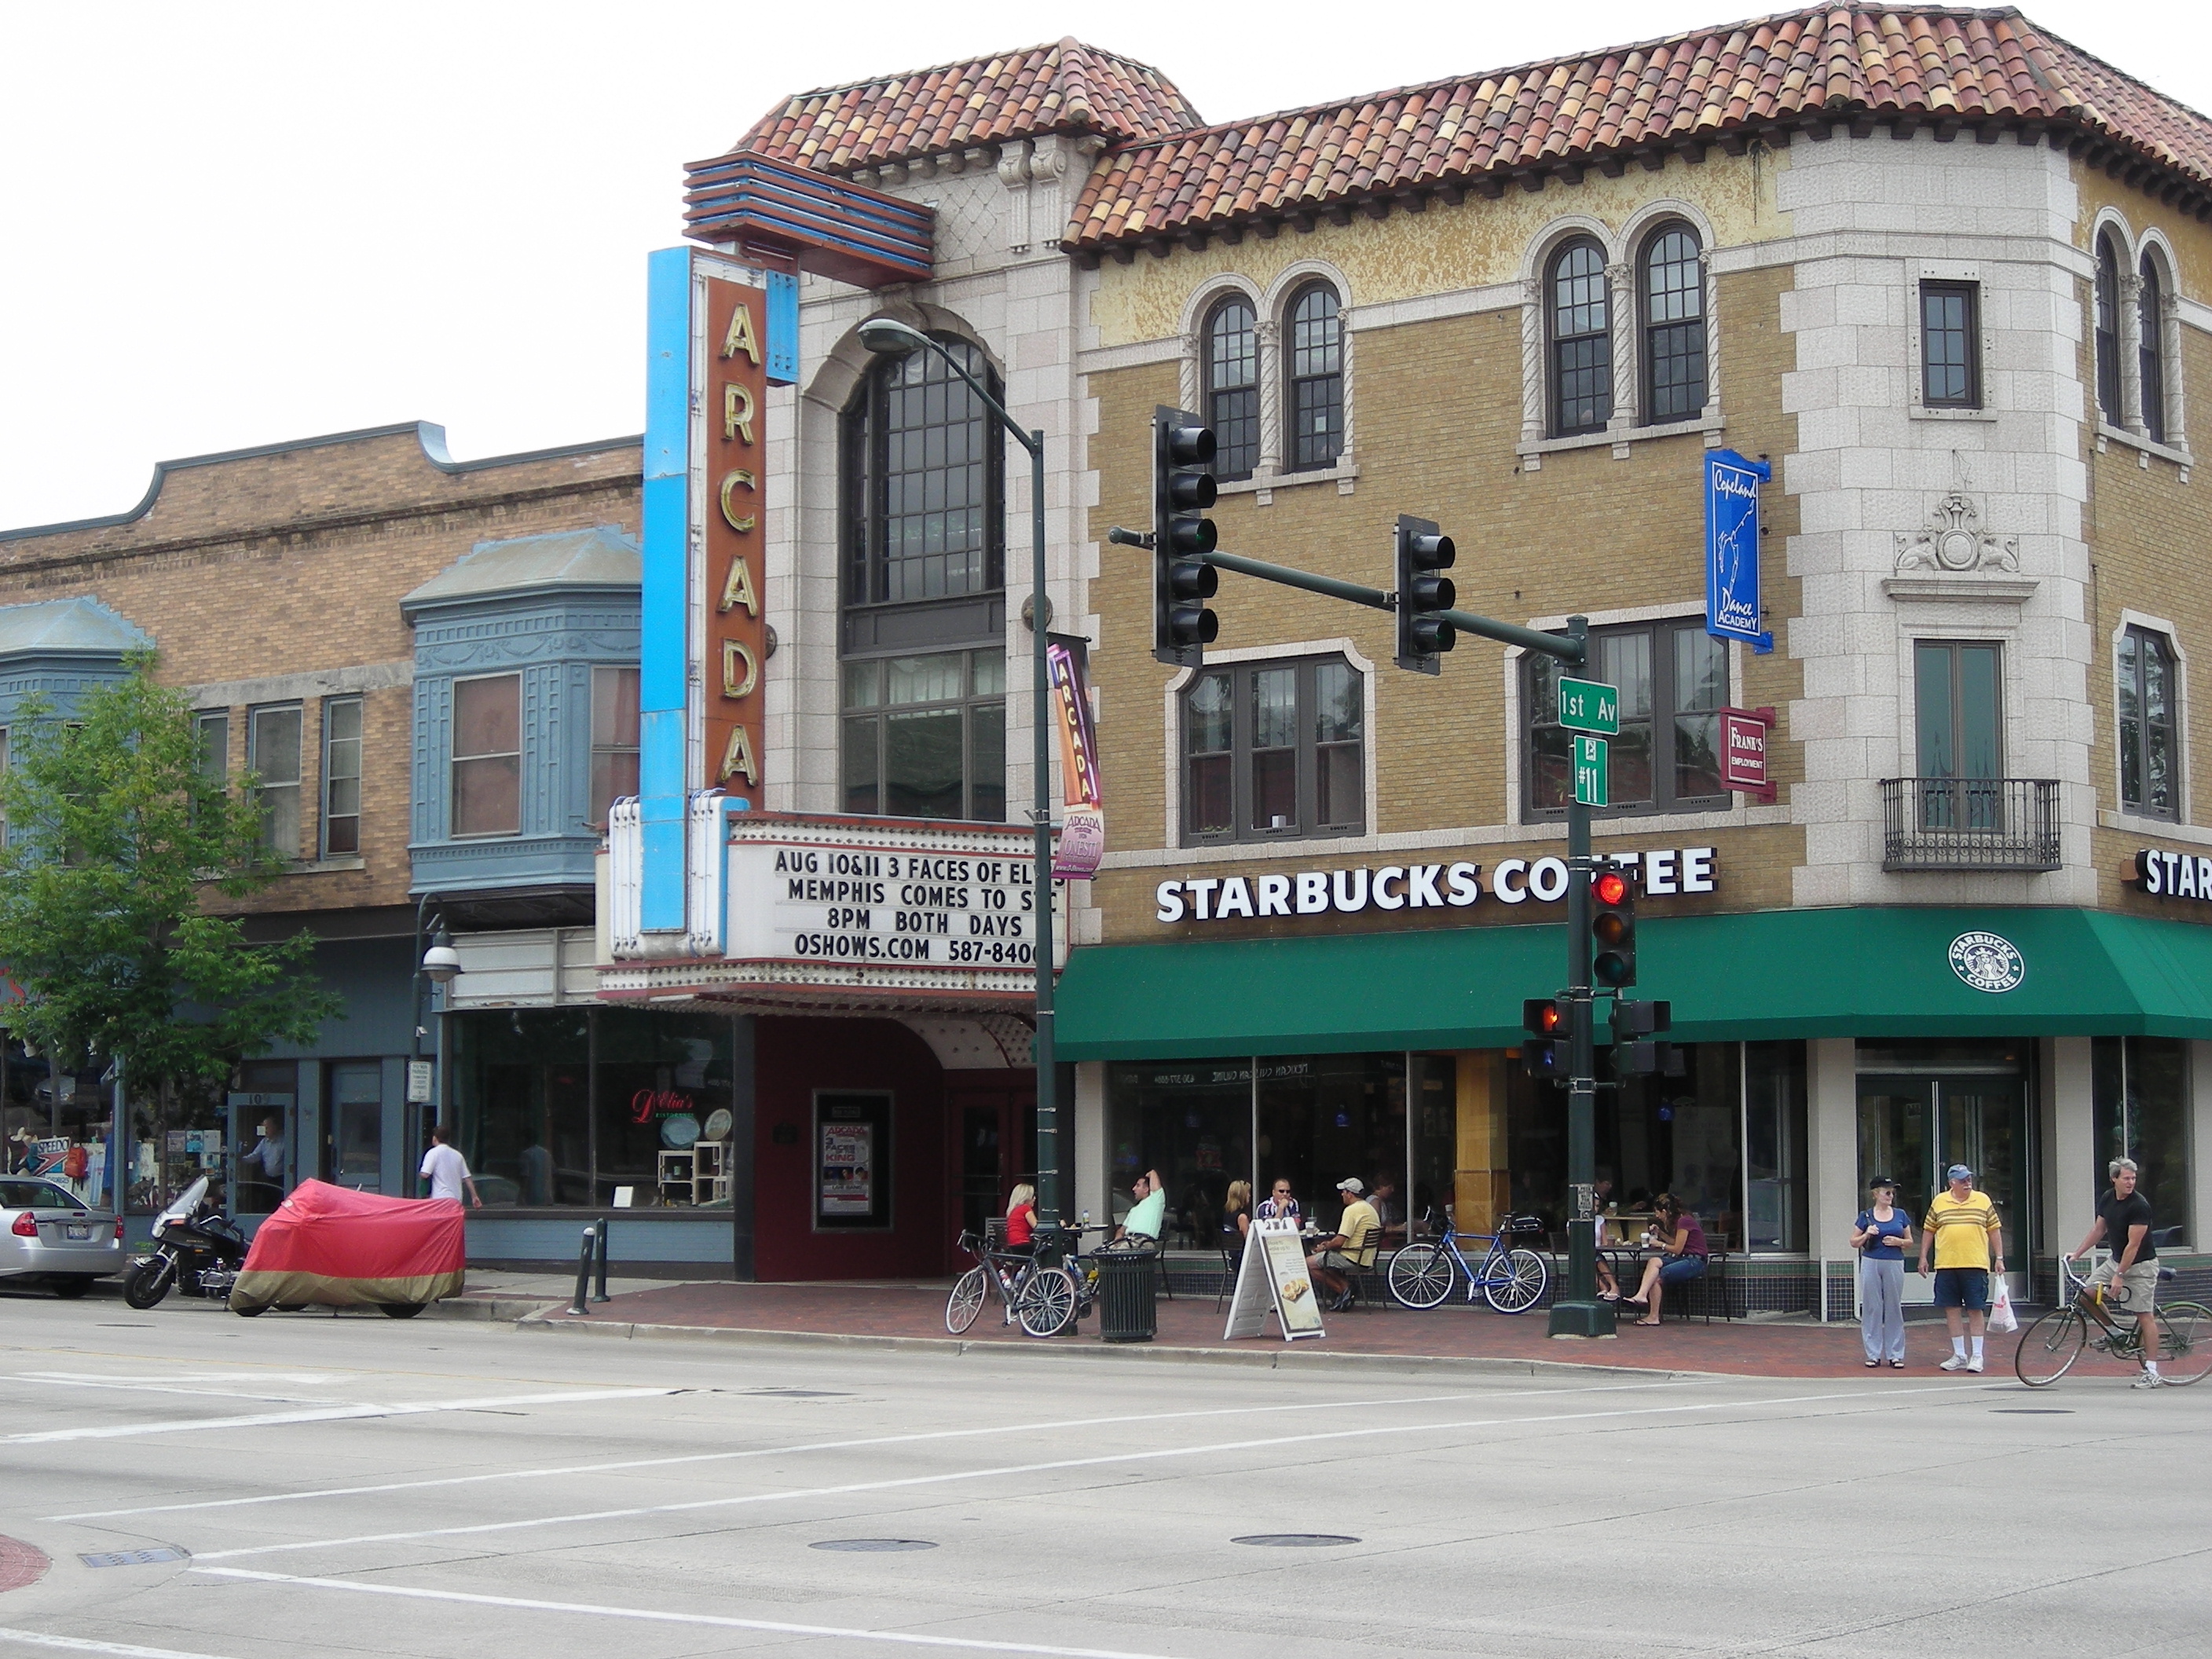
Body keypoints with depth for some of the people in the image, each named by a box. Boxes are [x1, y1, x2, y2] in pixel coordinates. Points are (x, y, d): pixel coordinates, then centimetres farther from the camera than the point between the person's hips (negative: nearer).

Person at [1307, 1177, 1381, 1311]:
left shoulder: (1351, 1210, -18)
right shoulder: (1370, 1208, 13)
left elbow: (1339, 1242, -21)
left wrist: (1324, 1247, -1)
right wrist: (1330, 1244, 17)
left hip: (1352, 1260, -10)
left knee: (1309, 1263, -3)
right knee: (1325, 1260, 28)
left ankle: (1343, 1289, -5)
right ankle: (1346, 1286, 8)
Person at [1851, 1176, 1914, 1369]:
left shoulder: (1900, 1216, 8)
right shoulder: (1866, 1216, 3)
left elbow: (1910, 1242, 12)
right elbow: (1854, 1243, 7)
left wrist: (1898, 1241, -8)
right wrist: (1866, 1235, -11)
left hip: (1894, 1264, 1)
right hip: (1871, 1264, -1)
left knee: (1894, 1308, 3)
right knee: (1872, 1309, 1)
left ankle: (1895, 1354, 8)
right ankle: (1873, 1354, 8)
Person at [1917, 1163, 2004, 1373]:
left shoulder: (1983, 1200, 6)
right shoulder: (1939, 1202, 8)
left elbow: (1994, 1230, 9)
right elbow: (1928, 1230, 13)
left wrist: (1999, 1258, 5)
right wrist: (1923, 1257, 10)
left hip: (1975, 1265, -2)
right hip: (1946, 1266, 2)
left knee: (1975, 1309, 0)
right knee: (1952, 1310, 5)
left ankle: (1977, 1355, 7)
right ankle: (1959, 1355, 14)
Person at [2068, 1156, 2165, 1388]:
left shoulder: (2139, 1206, -22)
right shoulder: (2107, 1200, 1)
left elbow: (2133, 1245, -22)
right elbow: (2099, 1230, 14)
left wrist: (2119, 1276, -22)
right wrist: (2077, 1254, 12)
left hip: (2140, 1265, -7)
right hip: (2116, 1259, 7)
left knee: (2145, 1315, -6)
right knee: (2088, 1292, -5)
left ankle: (2152, 1371, -5)